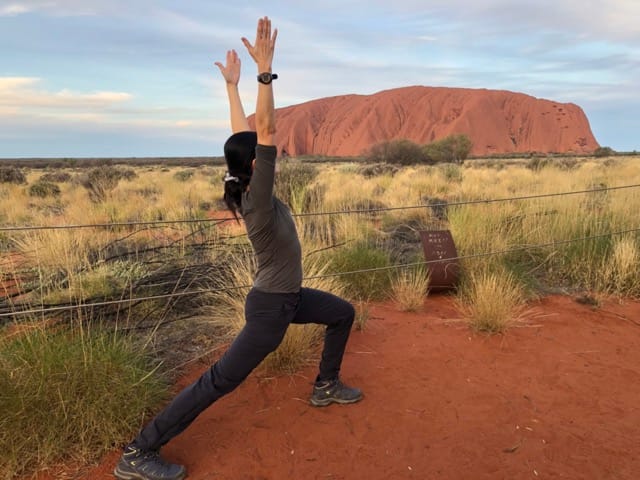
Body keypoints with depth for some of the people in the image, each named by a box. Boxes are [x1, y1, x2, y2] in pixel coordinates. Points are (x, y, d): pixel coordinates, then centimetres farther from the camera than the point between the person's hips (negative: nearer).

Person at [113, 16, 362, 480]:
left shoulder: (247, 190, -2)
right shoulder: (259, 200, -25)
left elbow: (246, 134, 5)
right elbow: (266, 128, -33)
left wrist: (232, 84, 10)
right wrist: (266, 69, -32)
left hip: (289, 297, 10)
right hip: (271, 306, -10)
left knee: (343, 312, 23)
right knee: (219, 381, -4)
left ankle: (326, 386, 36)